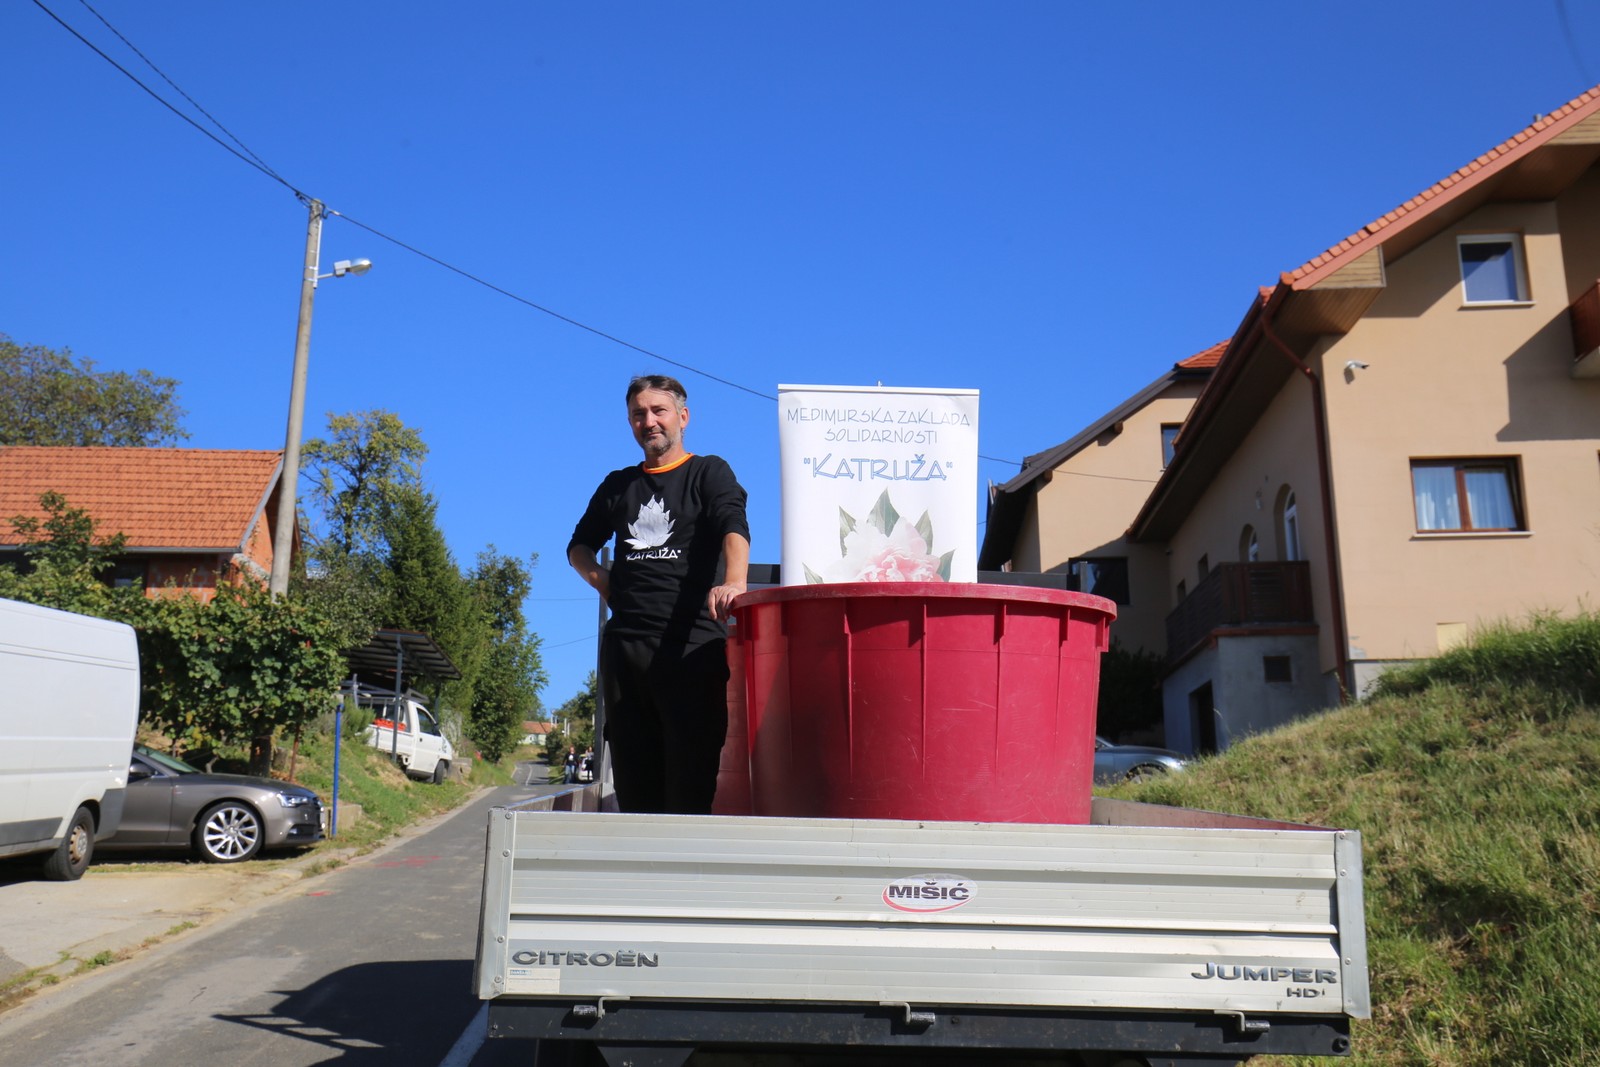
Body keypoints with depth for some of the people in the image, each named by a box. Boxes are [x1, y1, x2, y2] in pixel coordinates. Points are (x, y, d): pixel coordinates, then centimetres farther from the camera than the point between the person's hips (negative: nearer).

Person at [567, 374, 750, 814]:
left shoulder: (709, 472, 7)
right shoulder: (617, 485, 21)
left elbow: (734, 527, -12)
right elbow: (579, 545, 32)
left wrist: (733, 583, -33)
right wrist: (597, 577, 9)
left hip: (691, 644, -4)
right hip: (624, 643, 5)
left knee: (690, 778, -9)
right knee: (632, 774, 5)